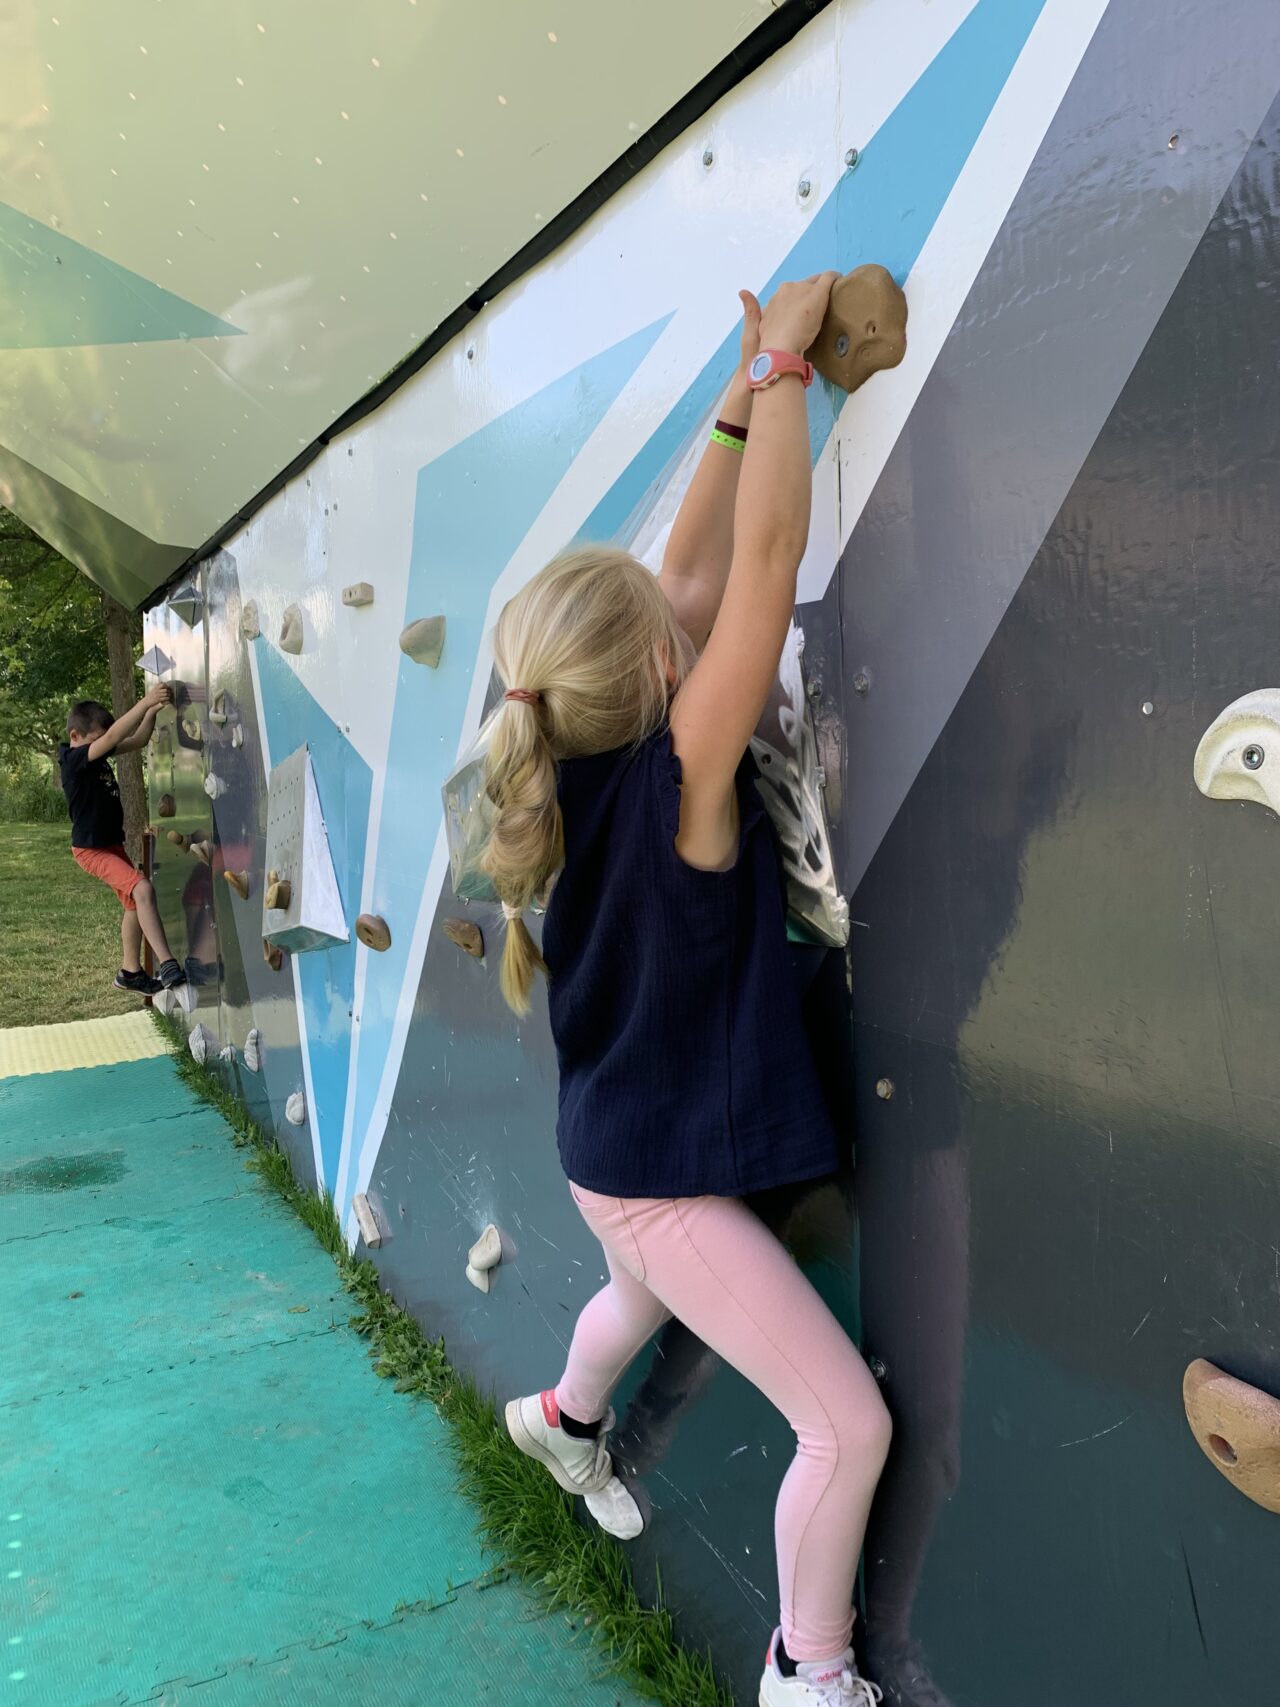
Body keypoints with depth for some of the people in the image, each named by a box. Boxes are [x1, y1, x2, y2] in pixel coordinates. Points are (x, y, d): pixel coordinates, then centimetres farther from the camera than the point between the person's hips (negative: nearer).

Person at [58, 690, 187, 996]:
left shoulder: (98, 755, 5)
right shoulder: (73, 759, -20)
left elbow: (137, 740, 10)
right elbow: (114, 736, -34)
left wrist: (152, 711, -7)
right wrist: (145, 702, -37)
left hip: (113, 844, 10)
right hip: (91, 848, -10)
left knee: (134, 903, 15)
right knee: (143, 890, -25)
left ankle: (130, 972, 28)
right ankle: (166, 965, -29)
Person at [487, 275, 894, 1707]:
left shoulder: (581, 769, -7)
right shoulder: (679, 777, -29)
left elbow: (695, 570, -1)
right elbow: (765, 559, -30)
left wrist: (748, 393, -1)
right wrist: (783, 364, -18)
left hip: (618, 1154, 9)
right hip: (664, 1179, -9)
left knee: (644, 1294, 39)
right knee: (851, 1427, 3)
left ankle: (567, 1419, 68)